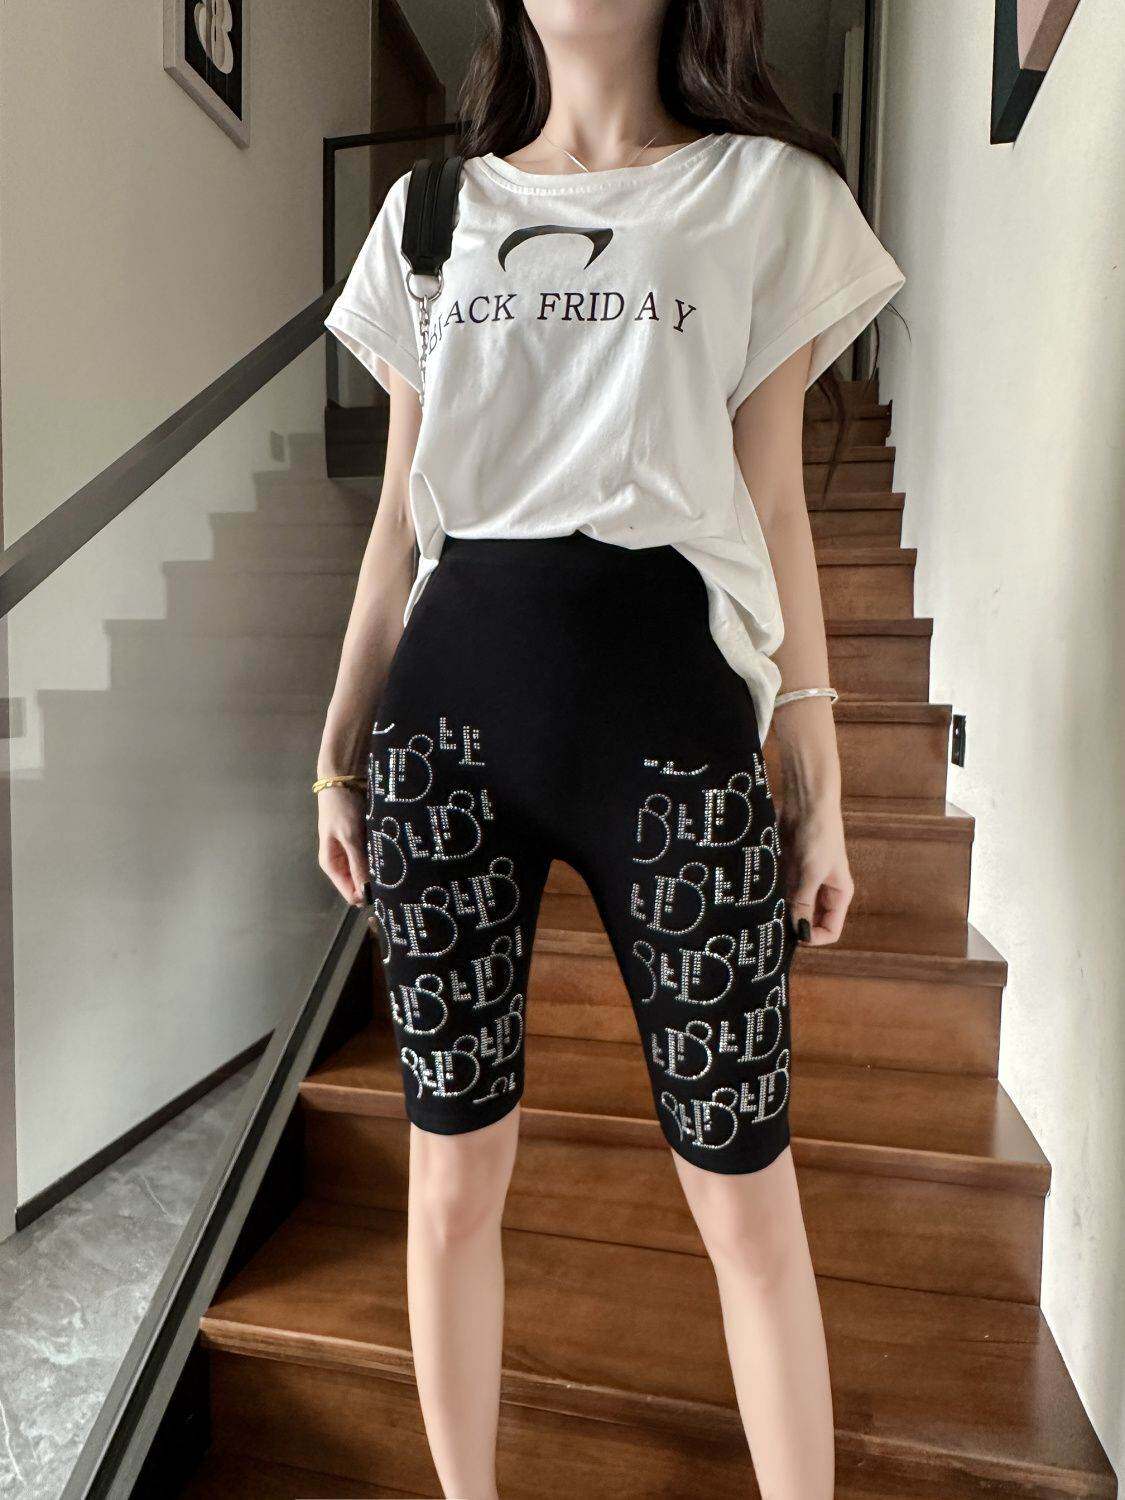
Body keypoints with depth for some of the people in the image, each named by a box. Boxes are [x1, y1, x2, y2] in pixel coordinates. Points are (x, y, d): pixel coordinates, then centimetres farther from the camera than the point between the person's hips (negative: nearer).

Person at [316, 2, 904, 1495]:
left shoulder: (770, 193, 11)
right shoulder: (432, 209, 17)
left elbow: (774, 511, 6)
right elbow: (402, 515, 14)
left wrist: (819, 782, 2)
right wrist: (341, 748, 11)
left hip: (671, 713, -1)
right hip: (449, 715, 3)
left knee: (745, 1190, 6)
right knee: (453, 1174, 10)